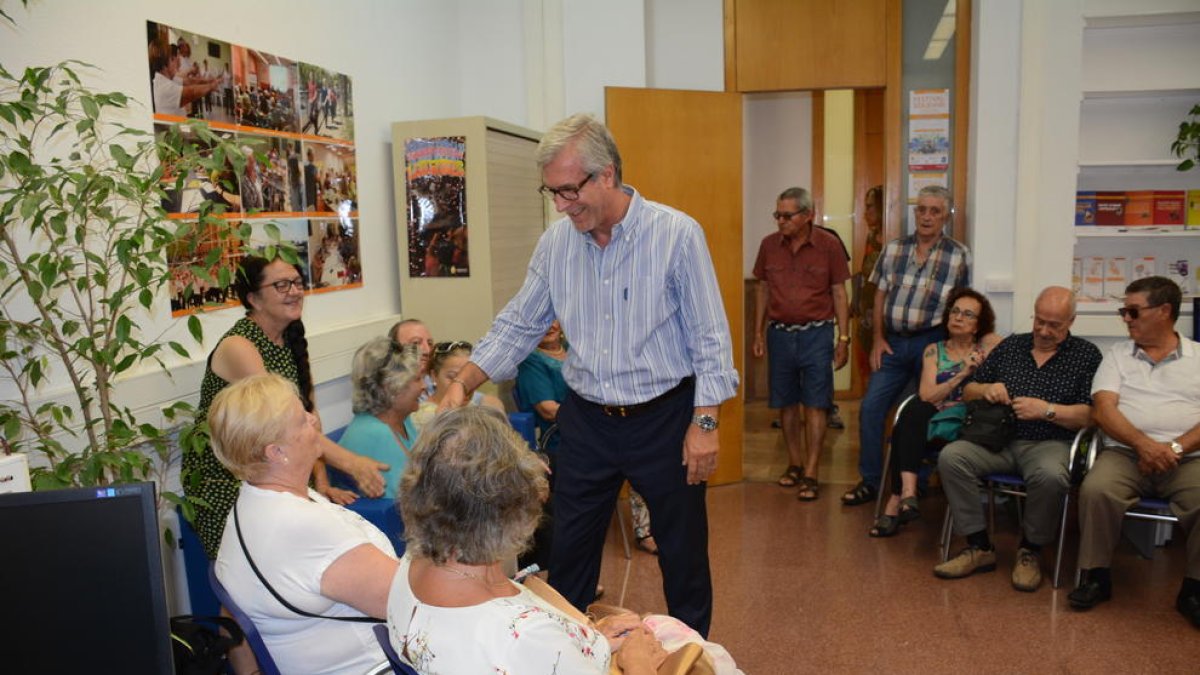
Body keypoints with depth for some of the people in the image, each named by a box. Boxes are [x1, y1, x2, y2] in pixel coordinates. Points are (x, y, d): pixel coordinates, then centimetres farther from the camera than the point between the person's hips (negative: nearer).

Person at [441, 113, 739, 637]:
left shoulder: (676, 234, -13)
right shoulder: (555, 243, 0)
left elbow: (709, 337, -10)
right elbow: (517, 326, 7)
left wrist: (705, 422, -12)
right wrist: (463, 384, -4)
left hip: (663, 417, -3)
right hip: (587, 420, 4)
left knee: (683, 551, 12)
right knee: (568, 550, 14)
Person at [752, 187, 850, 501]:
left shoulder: (828, 245, -5)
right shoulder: (769, 245, 2)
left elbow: (839, 293, -2)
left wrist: (844, 338, -4)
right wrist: (758, 333, 8)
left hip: (816, 334, -3)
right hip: (779, 333, 3)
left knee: (815, 404, -1)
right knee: (786, 403, 10)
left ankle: (810, 474, 4)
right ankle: (795, 463, 25)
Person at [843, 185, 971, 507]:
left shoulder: (959, 256, -3)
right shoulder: (893, 249, 7)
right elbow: (880, 297, 10)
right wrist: (877, 339, 3)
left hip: (931, 343, -3)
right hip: (893, 343, 3)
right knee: (870, 408, -1)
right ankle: (869, 482, 10)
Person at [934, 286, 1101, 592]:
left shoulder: (1086, 355, 6)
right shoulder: (1010, 346, 15)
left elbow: (1090, 415, -5)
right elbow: (967, 391, 18)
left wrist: (1047, 410, -17)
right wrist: (985, 390, -4)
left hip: (1049, 443, -3)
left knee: (1050, 476, -38)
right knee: (951, 457, -24)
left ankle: (1031, 550, -9)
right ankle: (980, 547, -12)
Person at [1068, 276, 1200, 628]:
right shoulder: (1117, 354, 14)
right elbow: (1104, 410, 0)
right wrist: (1144, 444, -16)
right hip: (1126, 452, 1)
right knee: (1096, 489, -30)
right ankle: (1096, 576, -10)